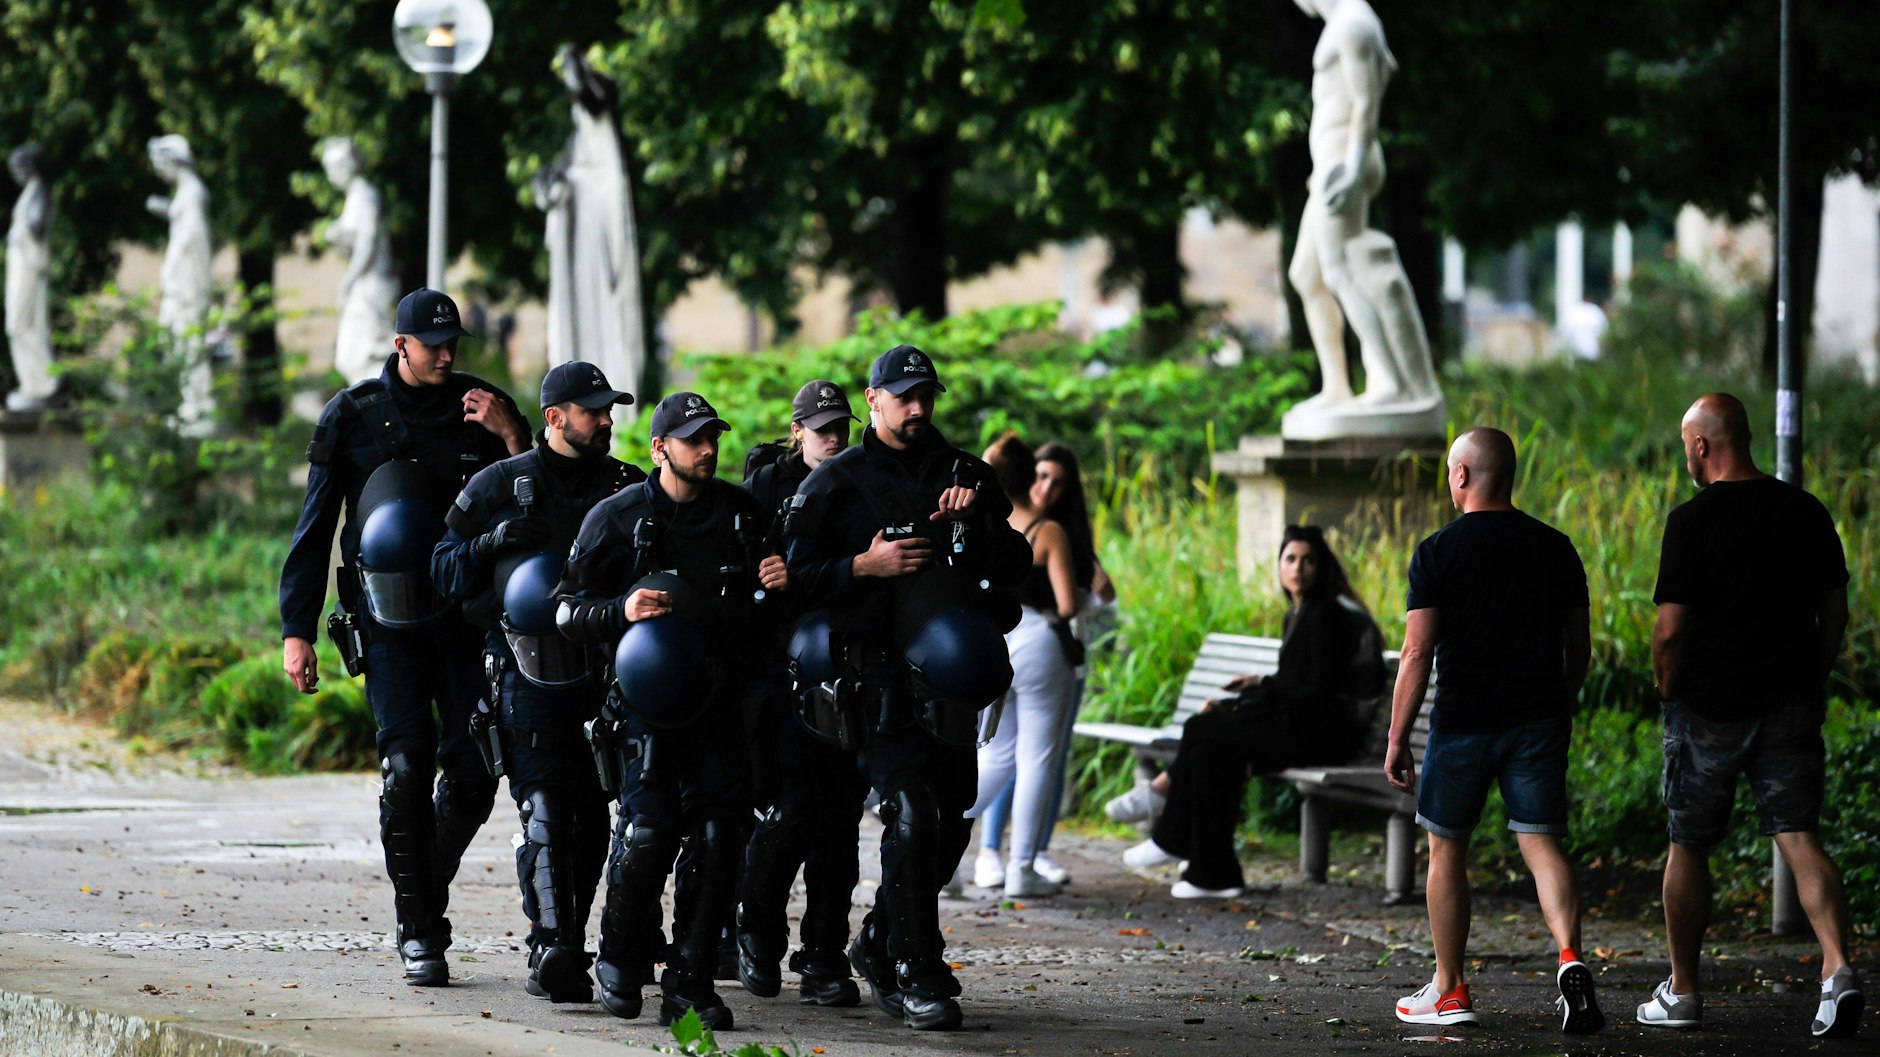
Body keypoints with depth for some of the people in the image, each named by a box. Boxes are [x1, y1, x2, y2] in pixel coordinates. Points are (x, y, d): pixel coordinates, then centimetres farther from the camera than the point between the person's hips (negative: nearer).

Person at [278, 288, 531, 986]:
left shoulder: (480, 406, 8)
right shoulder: (353, 417, 5)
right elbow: (314, 528, 8)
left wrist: (513, 440, -12)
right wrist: (296, 629, 4)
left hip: (468, 612, 2)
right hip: (389, 614, -2)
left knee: (473, 771, -2)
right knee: (407, 764, -13)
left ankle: (428, 886, 24)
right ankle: (418, 929, -5)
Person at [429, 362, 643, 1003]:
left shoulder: (629, 487, 11)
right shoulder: (497, 486, 4)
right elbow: (443, 571, 5)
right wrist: (492, 542, -14)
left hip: (603, 677, 4)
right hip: (528, 677, -3)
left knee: (592, 819, 7)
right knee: (545, 814, -14)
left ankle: (569, 943, 21)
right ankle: (551, 951, -20)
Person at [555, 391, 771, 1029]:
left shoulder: (739, 512, 10)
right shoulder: (618, 518, -1)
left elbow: (759, 610, 23)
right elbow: (568, 611, 0)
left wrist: (775, 587, 0)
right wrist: (621, 610, -19)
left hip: (718, 700, 3)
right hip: (648, 698, -3)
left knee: (717, 839, -6)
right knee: (649, 830, -16)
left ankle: (690, 986, 2)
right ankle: (620, 963, 8)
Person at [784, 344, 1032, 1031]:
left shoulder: (964, 475, 15)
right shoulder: (837, 482, 4)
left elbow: (1016, 565, 11)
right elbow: (796, 575, -1)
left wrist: (979, 517, -6)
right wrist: (865, 566, -15)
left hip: (950, 668, 5)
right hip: (879, 670, -5)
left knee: (951, 822, 7)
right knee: (912, 814, -15)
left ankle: (879, 944, 27)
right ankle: (914, 977, -11)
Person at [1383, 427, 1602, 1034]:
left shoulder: (1439, 552, -6)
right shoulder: (1556, 549, 6)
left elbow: (1417, 653, -10)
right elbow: (1580, 647, 11)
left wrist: (1397, 738, -5)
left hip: (1464, 721, -3)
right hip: (1540, 721, 3)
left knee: (1447, 849, 12)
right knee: (1542, 842, 1)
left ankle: (1449, 991, 17)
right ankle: (1570, 959, -24)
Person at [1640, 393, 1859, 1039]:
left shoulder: (1694, 521, -12)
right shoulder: (1807, 513, 5)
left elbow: (1670, 629, -14)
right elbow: (1836, 613, 10)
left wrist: (1667, 691, 2)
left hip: (1710, 709, -4)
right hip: (1792, 706, 4)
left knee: (1689, 847, 10)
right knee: (1800, 837, 0)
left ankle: (1682, 991, 19)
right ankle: (1837, 967, -21)